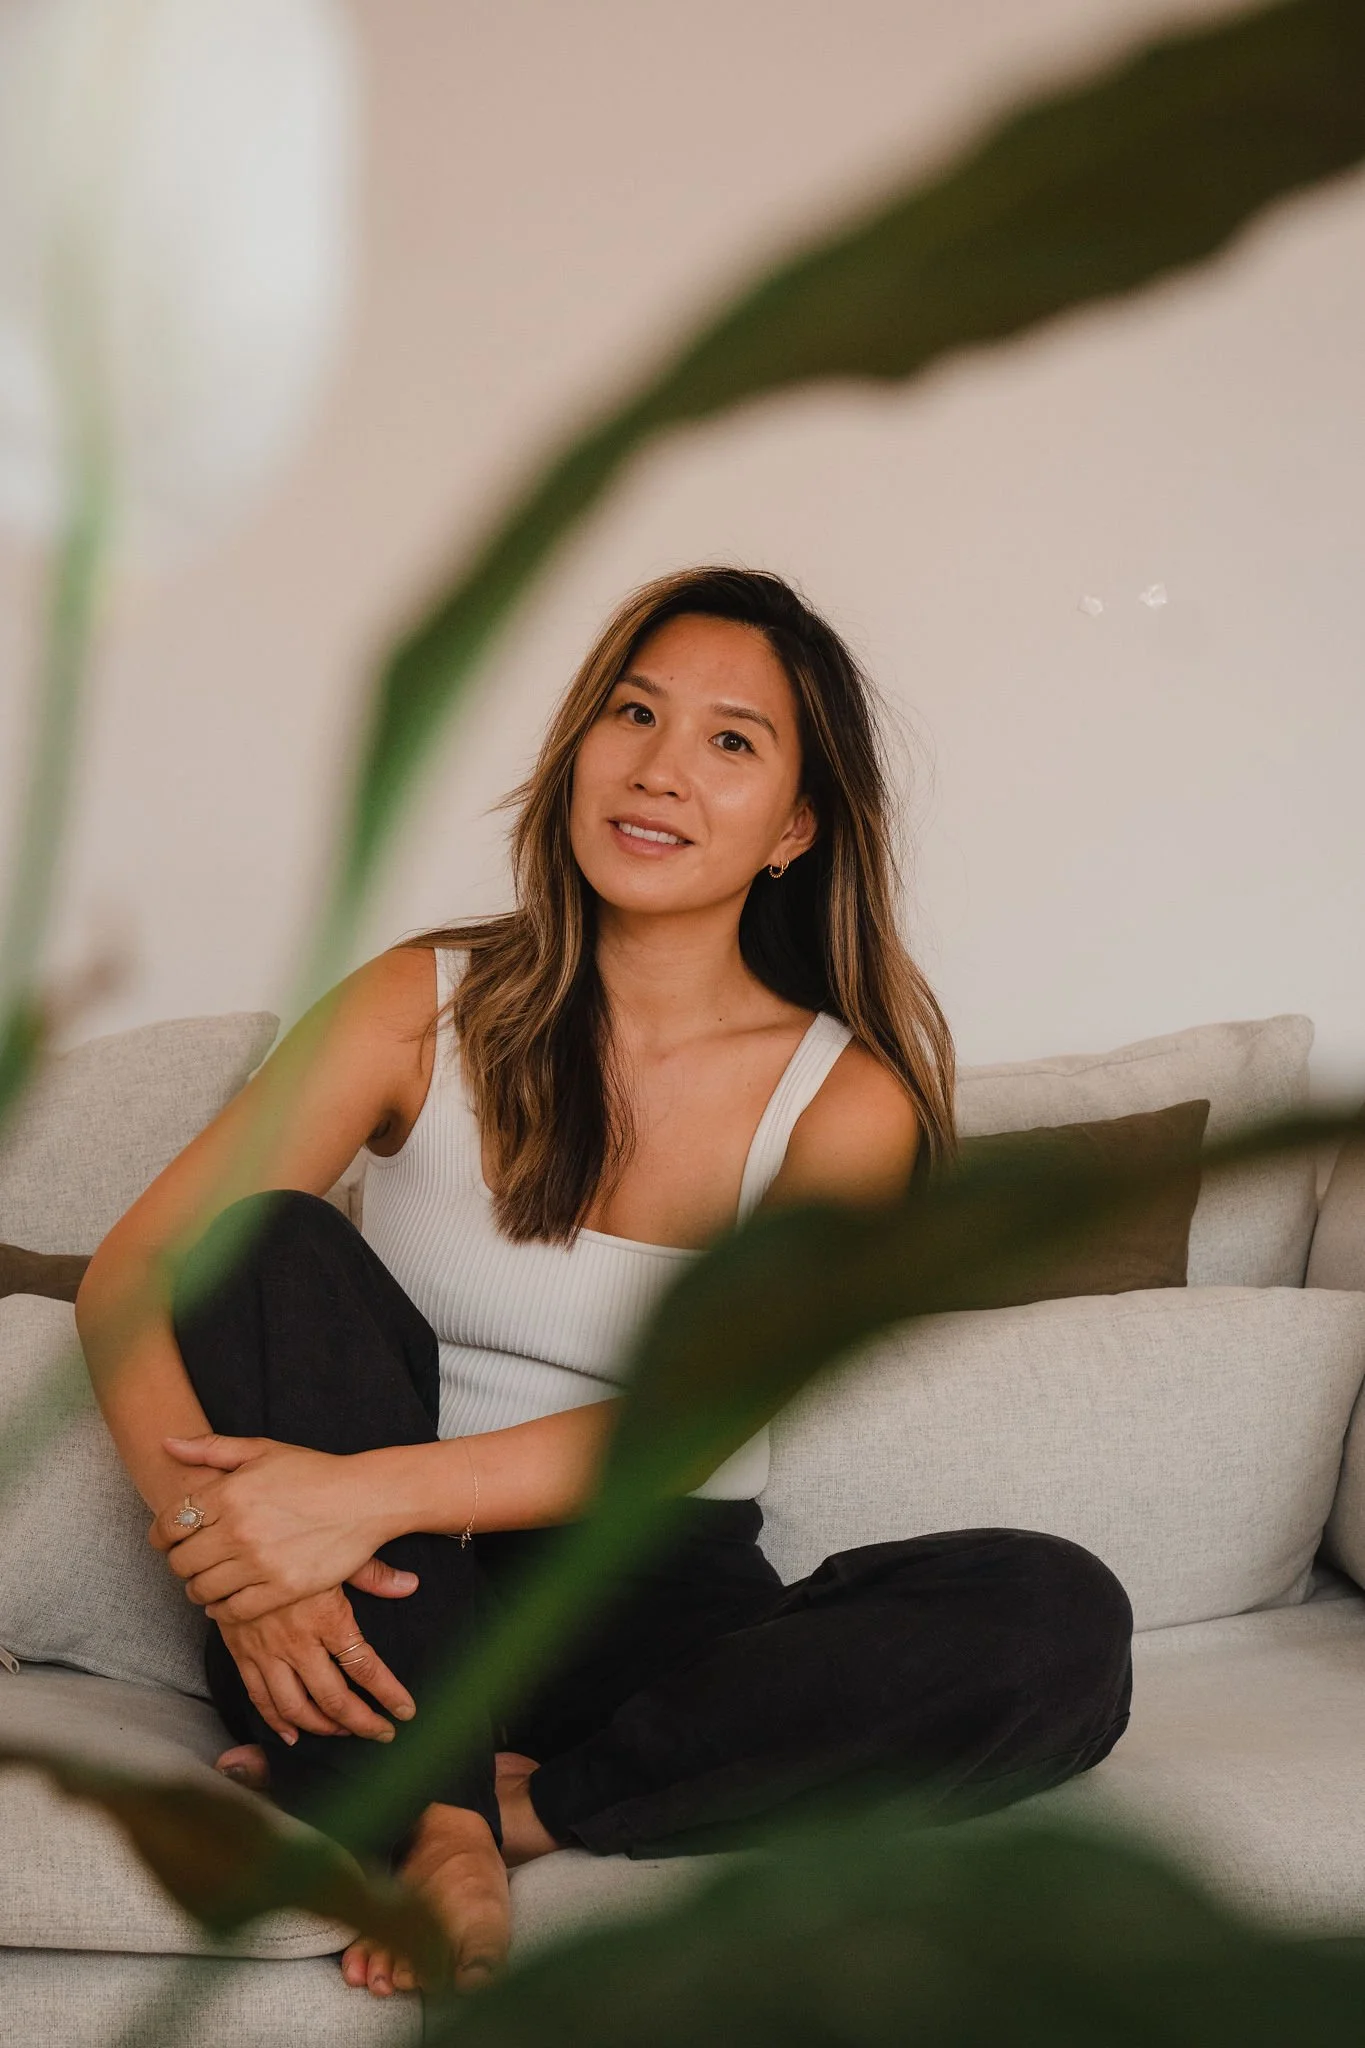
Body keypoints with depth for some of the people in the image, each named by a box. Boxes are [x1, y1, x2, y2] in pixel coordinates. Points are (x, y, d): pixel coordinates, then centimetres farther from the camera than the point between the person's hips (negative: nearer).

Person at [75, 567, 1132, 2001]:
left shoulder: (847, 1099, -1)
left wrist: (372, 1489, -31)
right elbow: (128, 1278, -8)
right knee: (278, 1243, -23)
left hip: (653, 1602, 0)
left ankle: (518, 1800, -21)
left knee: (1060, 1622, -24)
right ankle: (432, 1819, -29)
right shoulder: (430, 1005, 0)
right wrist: (219, 1529, -28)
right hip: (380, 1615, 1)